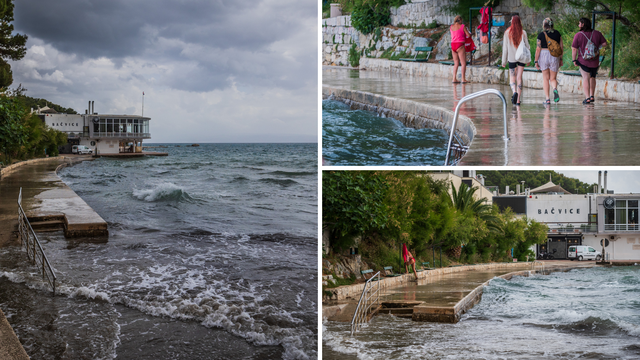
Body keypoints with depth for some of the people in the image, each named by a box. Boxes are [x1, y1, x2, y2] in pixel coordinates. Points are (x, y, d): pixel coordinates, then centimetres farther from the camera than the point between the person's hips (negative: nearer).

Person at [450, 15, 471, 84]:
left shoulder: (451, 27, 10)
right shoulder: (462, 26, -6)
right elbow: (468, 35, -4)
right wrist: (470, 34, 18)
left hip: (453, 45, 6)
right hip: (460, 45, -6)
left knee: (456, 63, 13)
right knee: (464, 63, -1)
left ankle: (454, 79, 7)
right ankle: (463, 79, -6)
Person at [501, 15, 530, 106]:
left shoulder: (507, 32, -5)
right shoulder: (523, 32, -3)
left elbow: (505, 47, -2)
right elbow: (527, 46, 1)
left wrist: (504, 60, 5)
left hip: (511, 58, -1)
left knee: (512, 78, 8)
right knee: (519, 78, 6)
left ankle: (514, 91, -23)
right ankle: (518, 100, 4)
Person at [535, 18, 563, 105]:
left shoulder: (541, 35, -5)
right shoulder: (557, 33, 4)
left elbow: (538, 49, -6)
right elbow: (561, 47, 6)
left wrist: (536, 61, 0)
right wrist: (561, 59, 15)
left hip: (543, 56, -2)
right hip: (555, 57, 2)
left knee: (545, 78, 9)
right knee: (553, 78, 11)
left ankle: (547, 99, 5)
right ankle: (555, 89, -23)